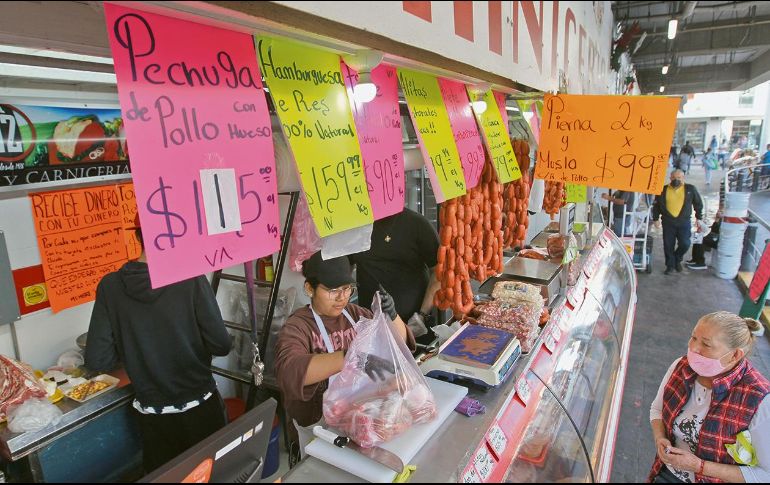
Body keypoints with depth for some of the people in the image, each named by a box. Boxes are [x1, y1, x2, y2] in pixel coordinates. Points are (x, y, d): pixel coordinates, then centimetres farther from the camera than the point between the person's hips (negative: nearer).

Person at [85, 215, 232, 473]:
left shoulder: (110, 286, -11)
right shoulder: (191, 280, -19)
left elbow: (97, 361, -9)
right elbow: (221, 345, -16)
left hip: (152, 413, 3)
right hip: (200, 407, -2)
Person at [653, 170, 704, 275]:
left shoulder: (690, 189, 3)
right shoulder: (663, 190, 4)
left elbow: (698, 204, 13)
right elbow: (656, 205, 11)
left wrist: (699, 218, 11)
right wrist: (656, 219, 7)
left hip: (684, 222, 0)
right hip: (668, 222, 1)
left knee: (685, 244, -8)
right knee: (668, 245, 3)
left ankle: (677, 259, 21)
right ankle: (670, 265, 18)